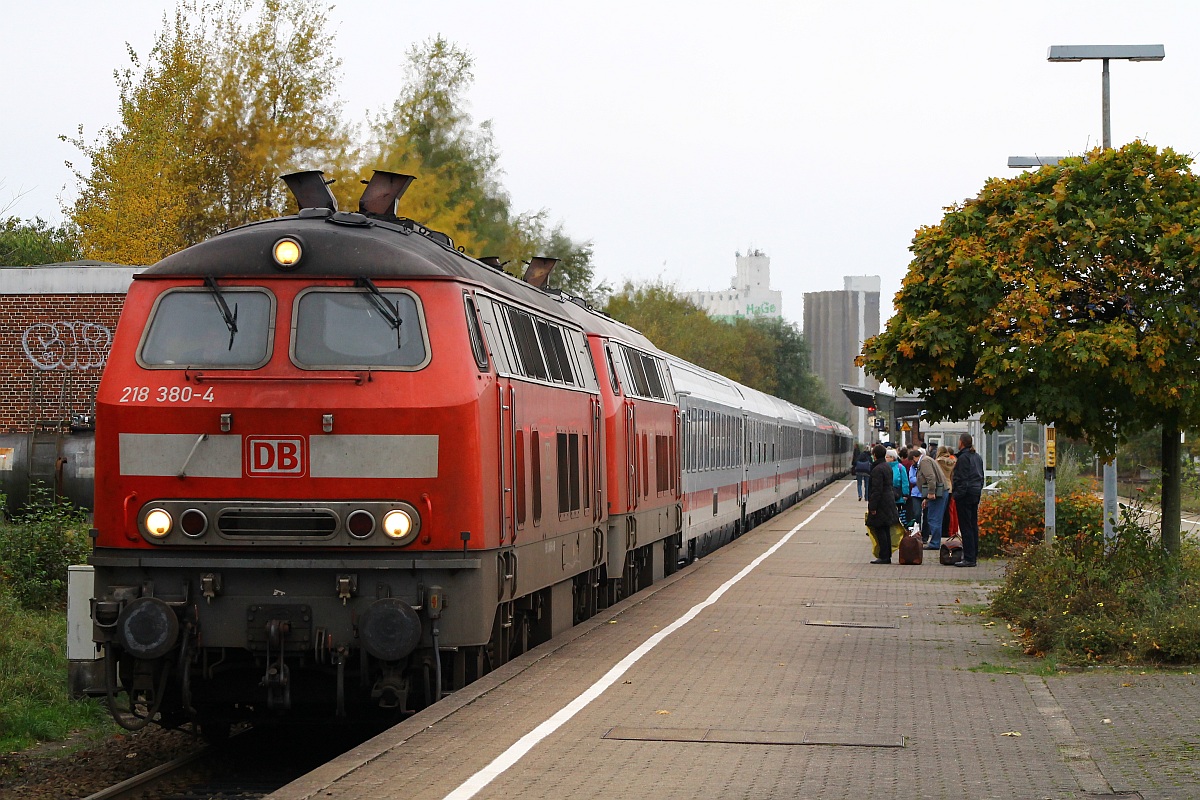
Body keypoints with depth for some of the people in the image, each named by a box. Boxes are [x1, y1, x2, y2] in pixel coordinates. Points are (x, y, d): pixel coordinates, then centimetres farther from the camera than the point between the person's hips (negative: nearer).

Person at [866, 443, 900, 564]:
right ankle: (887, 556, 17)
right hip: (889, 501, 9)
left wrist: (873, 507, -18)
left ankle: (884, 557, -6)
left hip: (881, 503, -9)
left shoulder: (877, 470, -17)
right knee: (886, 531, 13)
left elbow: (876, 490, -21)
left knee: (880, 531, -6)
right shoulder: (888, 466, 12)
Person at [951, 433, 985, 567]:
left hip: (965, 495, -9)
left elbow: (961, 479, -18)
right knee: (973, 525, 14)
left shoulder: (963, 458, -14)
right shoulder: (977, 457, 14)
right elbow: (981, 476, 19)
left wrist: (957, 495, -14)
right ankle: (974, 555, 18)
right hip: (976, 493, 9)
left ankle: (969, 558, -9)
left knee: (965, 527, -7)